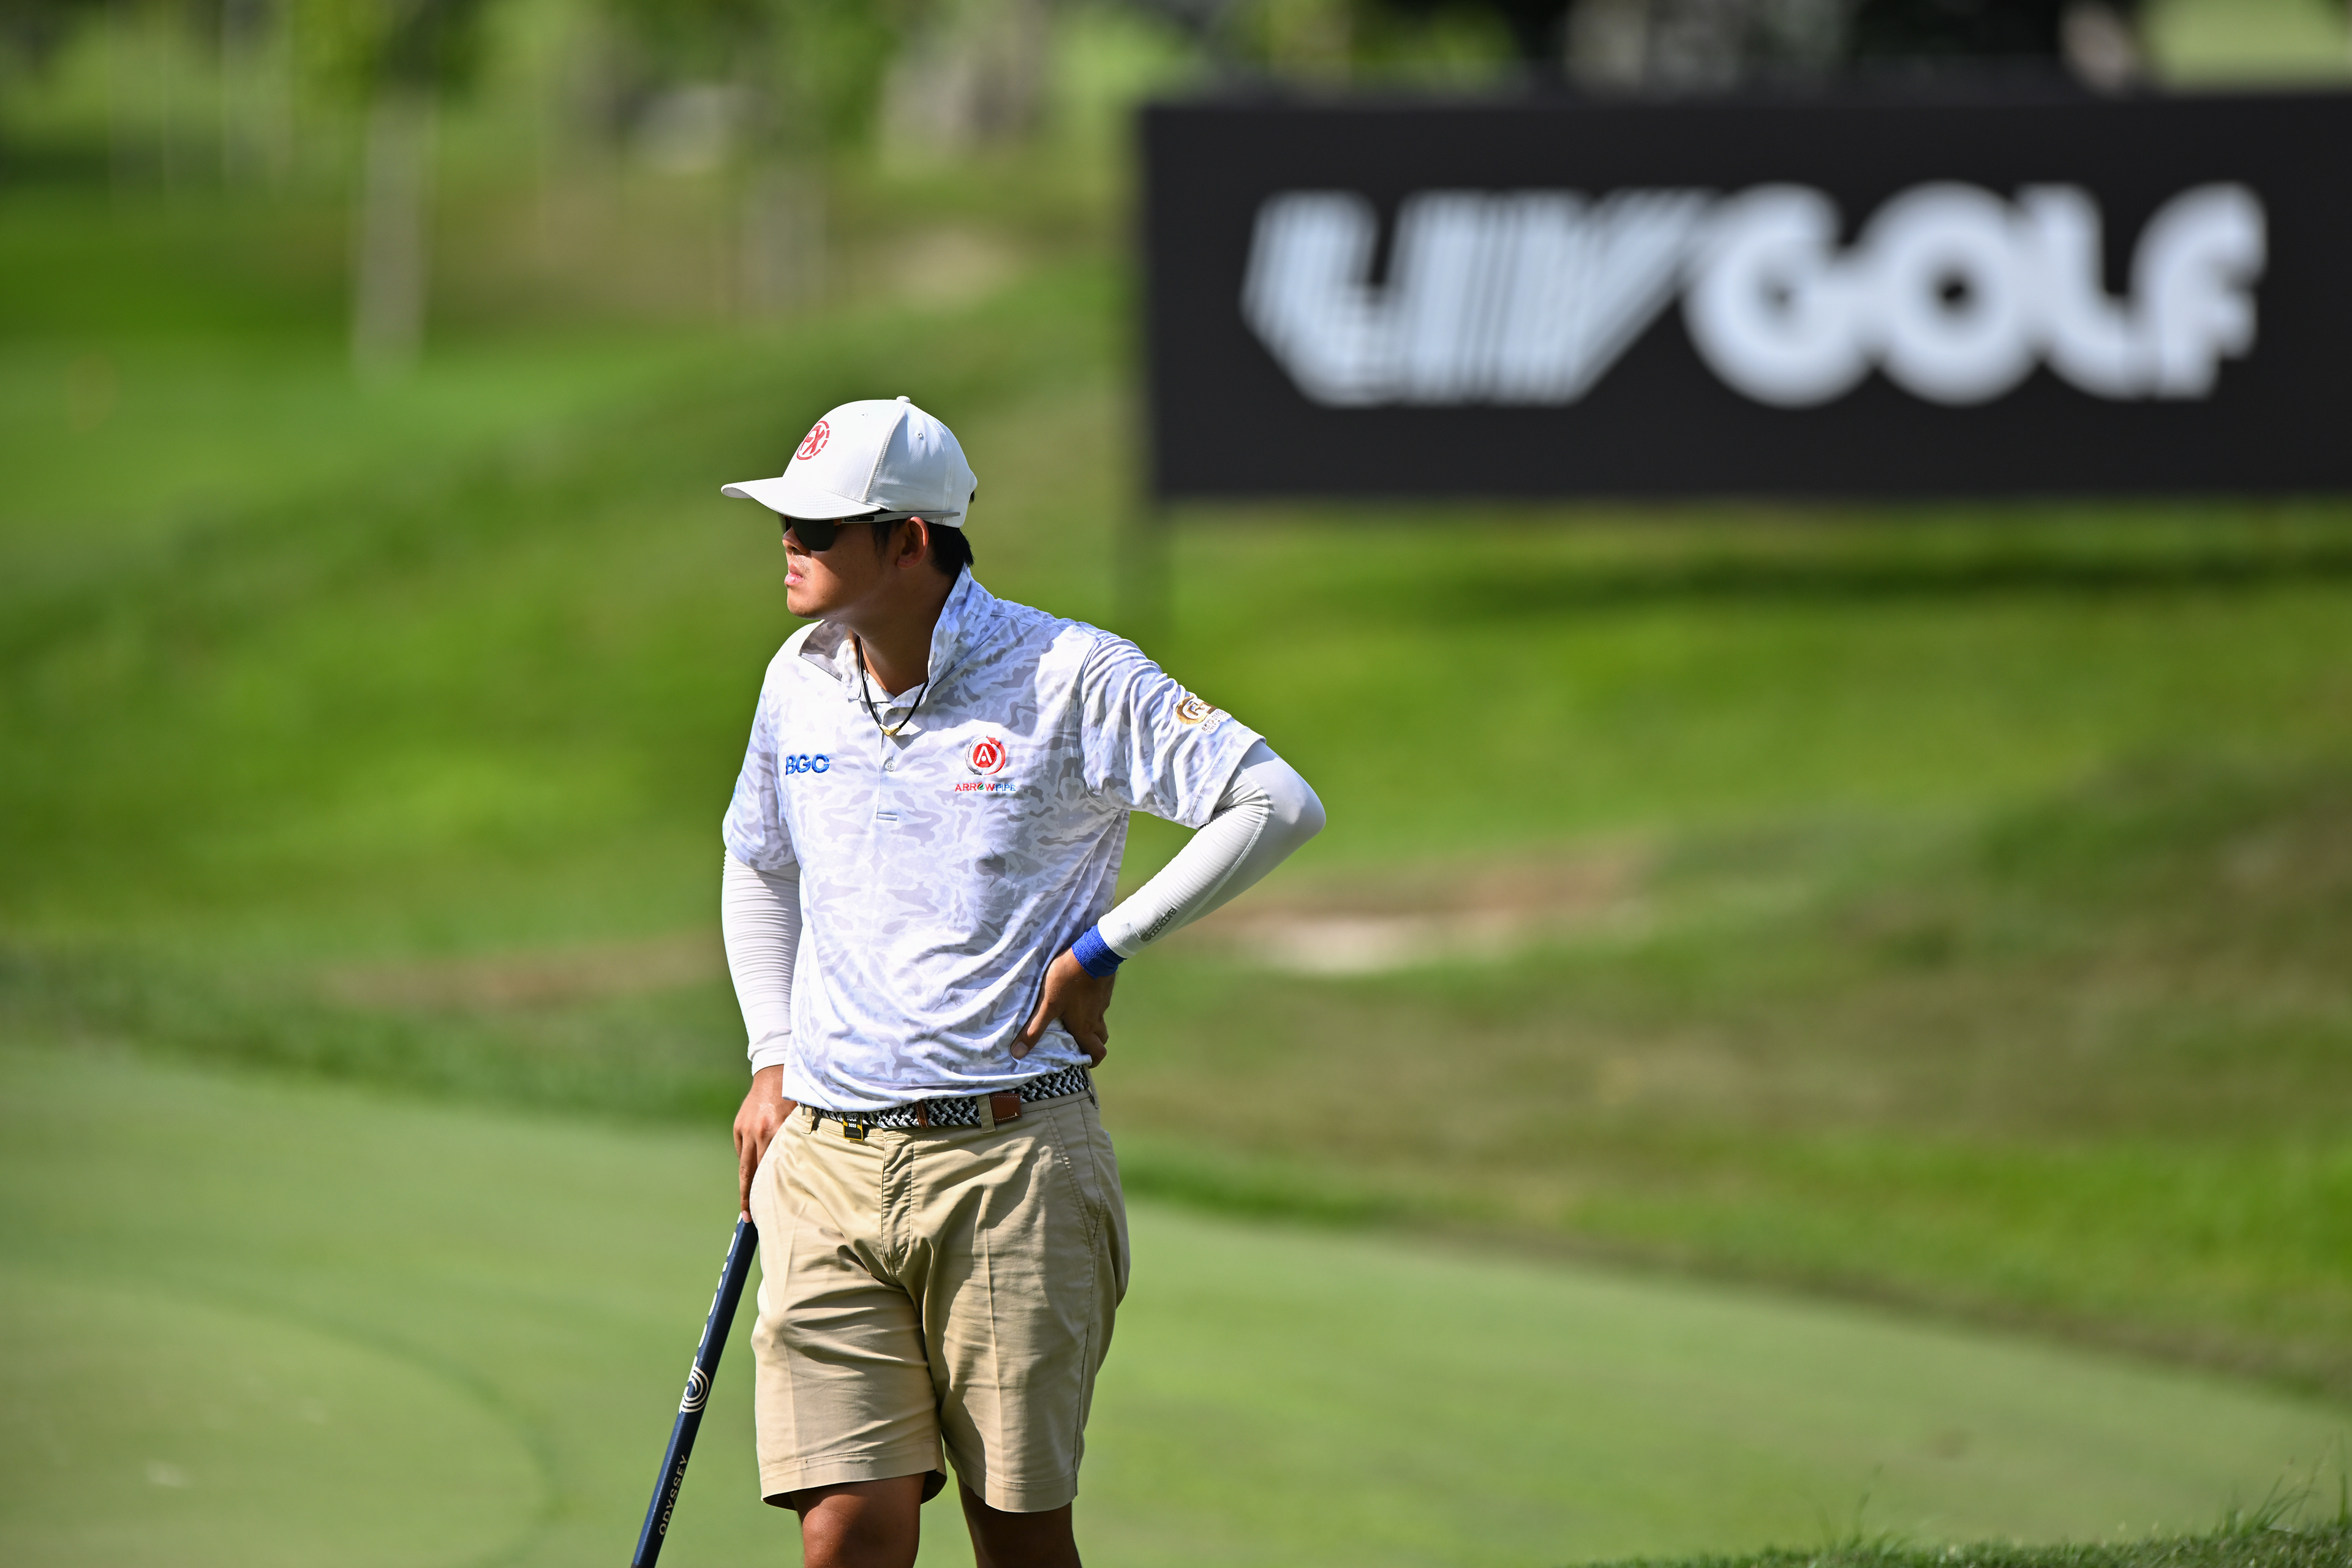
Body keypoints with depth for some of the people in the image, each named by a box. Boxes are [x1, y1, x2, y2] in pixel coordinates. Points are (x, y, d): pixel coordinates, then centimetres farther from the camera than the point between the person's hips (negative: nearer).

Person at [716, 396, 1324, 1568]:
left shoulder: (1069, 677, -8)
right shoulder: (802, 680, 9)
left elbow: (1279, 806, -11)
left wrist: (1103, 951, -10)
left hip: (1010, 1162, -4)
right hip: (825, 1160, 4)